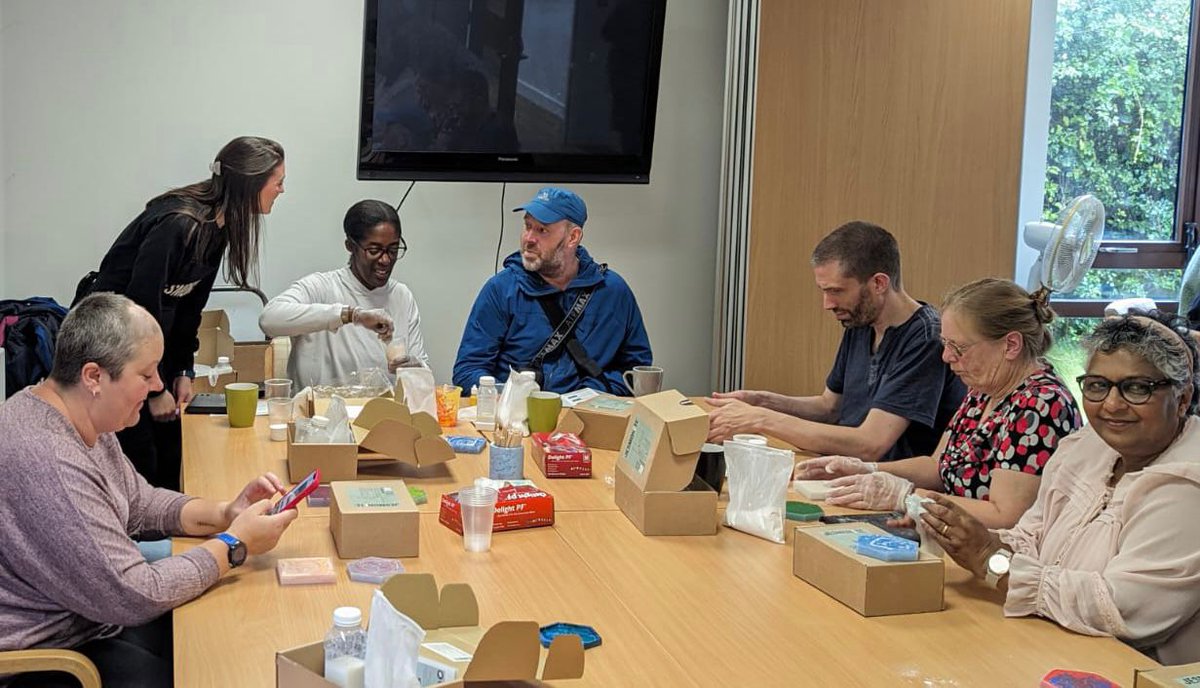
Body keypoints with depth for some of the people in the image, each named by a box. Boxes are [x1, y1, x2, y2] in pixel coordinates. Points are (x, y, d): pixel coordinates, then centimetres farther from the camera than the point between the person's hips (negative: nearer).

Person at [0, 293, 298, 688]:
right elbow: (133, 596, -26)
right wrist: (235, 545, -16)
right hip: (52, 656, -9)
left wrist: (223, 514, -1)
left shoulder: (83, 420, -1)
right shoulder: (47, 462, -31)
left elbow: (139, 504, 14)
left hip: (94, 615, 9)